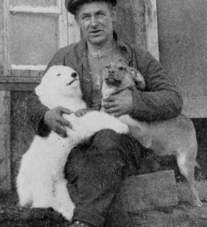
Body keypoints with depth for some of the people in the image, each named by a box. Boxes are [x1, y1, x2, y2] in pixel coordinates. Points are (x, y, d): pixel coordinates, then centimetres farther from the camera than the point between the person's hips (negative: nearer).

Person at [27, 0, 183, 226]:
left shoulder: (139, 59, 8)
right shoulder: (64, 58, 10)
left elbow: (173, 101, 1)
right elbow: (36, 102, 9)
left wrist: (135, 102, -19)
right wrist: (47, 116, -18)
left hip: (122, 148, -1)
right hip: (76, 151, 1)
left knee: (108, 138, -36)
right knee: (83, 171, -34)